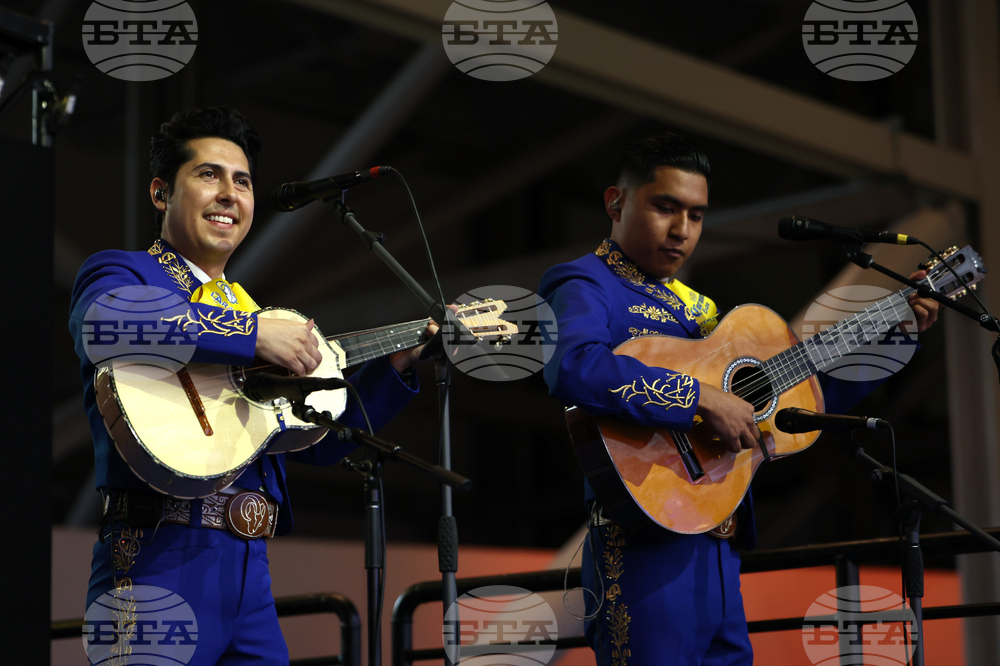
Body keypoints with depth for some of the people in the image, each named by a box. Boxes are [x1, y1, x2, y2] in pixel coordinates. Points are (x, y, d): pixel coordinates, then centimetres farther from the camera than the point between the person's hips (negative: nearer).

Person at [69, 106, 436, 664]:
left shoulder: (251, 310, 23)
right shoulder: (120, 273, 2)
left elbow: (320, 440, 25)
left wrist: (395, 363, 13)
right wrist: (254, 334, -24)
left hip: (249, 568, 7)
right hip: (158, 563, -7)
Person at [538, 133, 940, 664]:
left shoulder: (698, 308, 21)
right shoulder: (586, 287, -3)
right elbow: (571, 369, -28)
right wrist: (702, 398, -25)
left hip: (719, 558, 8)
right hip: (647, 555, -8)